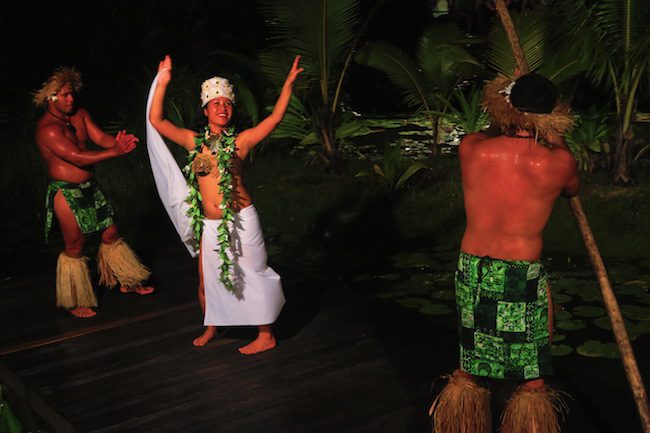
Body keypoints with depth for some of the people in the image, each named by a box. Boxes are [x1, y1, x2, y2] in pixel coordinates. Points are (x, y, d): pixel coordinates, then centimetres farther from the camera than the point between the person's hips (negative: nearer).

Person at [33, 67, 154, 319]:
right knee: (75, 248, 3)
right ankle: (74, 303, 19)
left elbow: (101, 138, -6)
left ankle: (127, 282, 32)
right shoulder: (48, 129, -20)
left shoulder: (80, 116, 5)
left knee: (111, 234, 15)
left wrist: (119, 142, -30)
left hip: (89, 188, 8)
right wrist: (115, 152, -34)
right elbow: (78, 158, -27)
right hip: (66, 193, -8)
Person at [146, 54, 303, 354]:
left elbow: (275, 118, -9)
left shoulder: (240, 141, -3)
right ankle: (210, 327, 39)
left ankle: (266, 335, 20)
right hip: (210, 225, 3)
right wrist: (162, 83, -3)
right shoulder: (194, 141, 4)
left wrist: (289, 83, -13)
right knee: (206, 282, 13)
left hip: (241, 220, -3)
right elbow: (156, 121, 1)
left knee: (252, 276, 5)